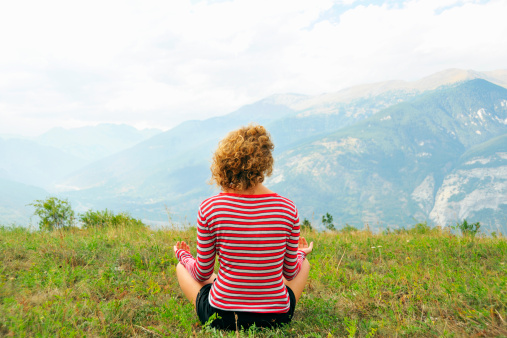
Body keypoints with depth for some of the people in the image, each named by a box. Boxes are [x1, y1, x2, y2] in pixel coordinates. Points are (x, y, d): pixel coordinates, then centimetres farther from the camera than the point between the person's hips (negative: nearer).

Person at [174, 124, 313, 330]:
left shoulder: (209, 209, -14)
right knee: (304, 263, 30)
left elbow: (202, 274, -3)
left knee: (181, 266, 26)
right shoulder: (287, 209, -10)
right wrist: (299, 253, 26)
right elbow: (290, 272, 2)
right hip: (276, 319, 1)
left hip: (220, 317, -1)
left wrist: (184, 256, 20)